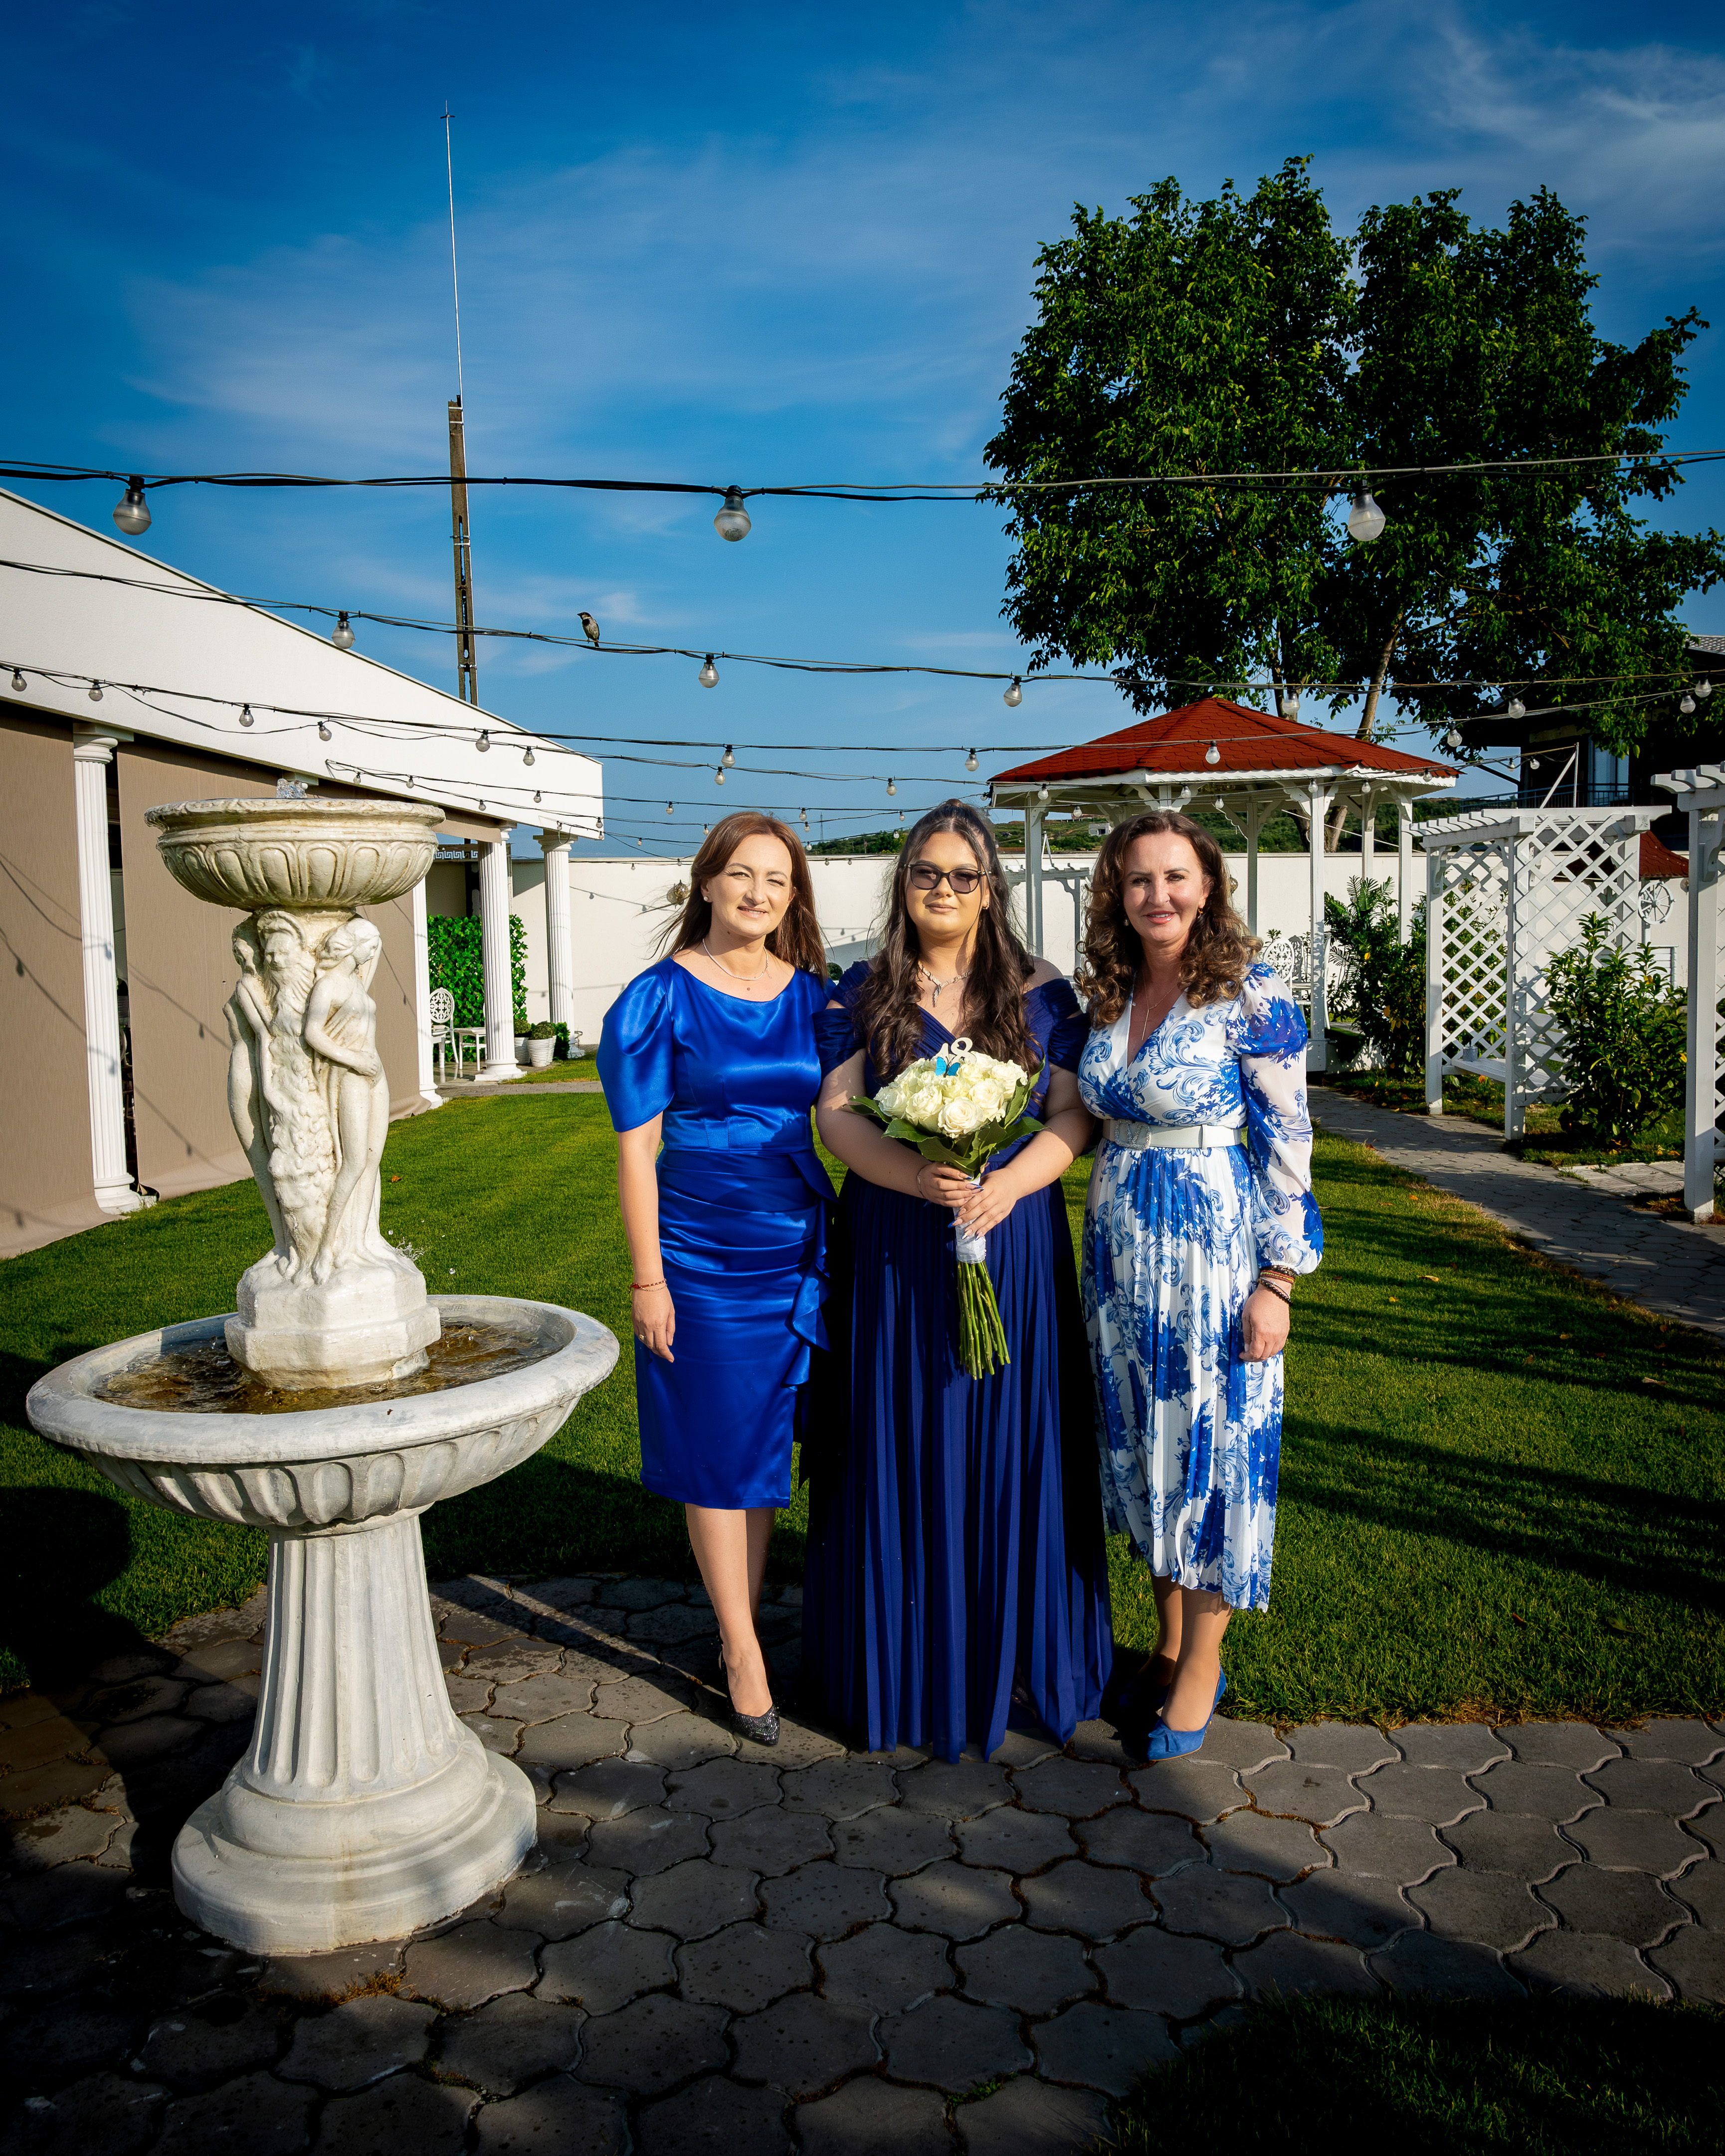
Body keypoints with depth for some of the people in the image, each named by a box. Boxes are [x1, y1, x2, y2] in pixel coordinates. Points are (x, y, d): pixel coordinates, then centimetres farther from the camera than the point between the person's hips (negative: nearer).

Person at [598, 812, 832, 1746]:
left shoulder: (813, 995, 5)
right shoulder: (660, 998, -6)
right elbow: (635, 1146, -7)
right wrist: (648, 1279, -10)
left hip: (799, 1249, 4)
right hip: (700, 1256, -4)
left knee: (770, 1442, 11)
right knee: (718, 1453, 5)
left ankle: (739, 1624, 28)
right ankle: (744, 1652, 19)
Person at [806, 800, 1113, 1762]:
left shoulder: (1039, 994, 5)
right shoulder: (865, 994, 5)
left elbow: (1075, 1114, 0)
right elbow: (836, 1112, -3)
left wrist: (1007, 1183, -18)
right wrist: (915, 1174, -20)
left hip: (1013, 1246, 0)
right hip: (894, 1252, 0)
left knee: (1009, 1446, 6)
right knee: (903, 1446, 5)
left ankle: (1015, 1655, 23)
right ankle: (908, 1657, 20)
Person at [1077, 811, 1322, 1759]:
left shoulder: (1251, 996, -12)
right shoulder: (1112, 998, 6)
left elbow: (1288, 1145, -12)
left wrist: (1277, 1281, -15)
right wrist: (1098, 1262, 15)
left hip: (1214, 1256, -6)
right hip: (1123, 1257, 6)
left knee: (1213, 1447, 5)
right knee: (1144, 1449, 14)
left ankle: (1202, 1666, 22)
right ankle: (1169, 1644, 31)